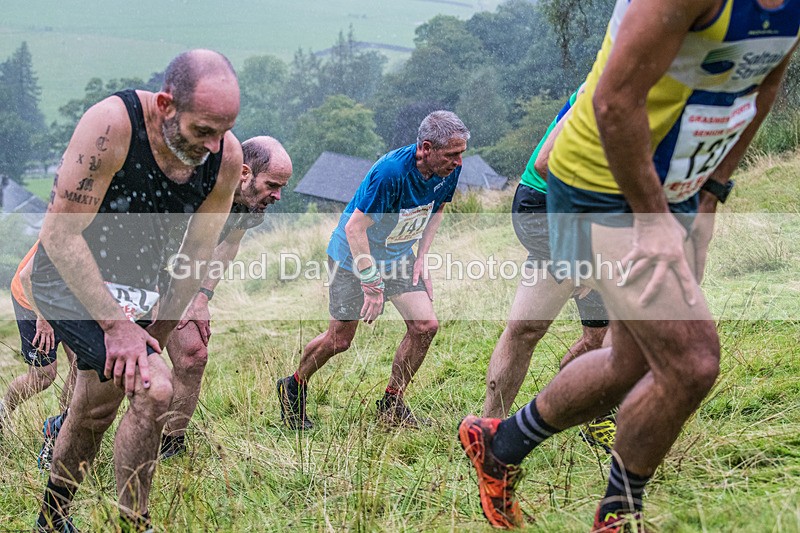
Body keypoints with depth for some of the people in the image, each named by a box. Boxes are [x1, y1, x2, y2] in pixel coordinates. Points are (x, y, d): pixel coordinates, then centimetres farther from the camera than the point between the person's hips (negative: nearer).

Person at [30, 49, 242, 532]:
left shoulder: (227, 156, -14)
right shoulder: (112, 125, -30)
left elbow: (197, 255, -1)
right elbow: (60, 234, -26)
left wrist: (158, 333, -1)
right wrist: (116, 324, -28)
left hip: (136, 287, 6)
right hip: (70, 279, -6)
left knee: (95, 412, 18)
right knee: (155, 388, -22)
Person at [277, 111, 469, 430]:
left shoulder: (449, 170, -12)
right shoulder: (390, 171, -33)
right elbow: (354, 227, -29)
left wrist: (421, 257, 2)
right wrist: (372, 283, -26)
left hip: (398, 256, 6)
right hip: (353, 256, -6)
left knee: (425, 325, -8)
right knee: (339, 340, 2)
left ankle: (392, 403, 10)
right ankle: (293, 388, 29)